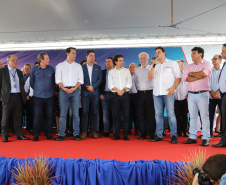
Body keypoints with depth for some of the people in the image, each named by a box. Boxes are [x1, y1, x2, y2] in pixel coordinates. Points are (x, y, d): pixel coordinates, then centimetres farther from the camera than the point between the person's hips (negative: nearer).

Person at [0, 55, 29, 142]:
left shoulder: (19, 72, 17)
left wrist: (24, 95, 10)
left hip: (19, 97, 4)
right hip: (8, 97, -4)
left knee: (18, 117, 8)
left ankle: (19, 134, 14)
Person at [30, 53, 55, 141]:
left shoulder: (51, 69, 4)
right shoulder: (34, 70, -1)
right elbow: (31, 82, 11)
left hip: (49, 96, 2)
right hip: (38, 96, -2)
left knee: (49, 116, 5)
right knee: (37, 116, -1)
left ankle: (49, 134, 14)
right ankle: (35, 135, 8)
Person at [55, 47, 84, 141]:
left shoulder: (78, 66, 13)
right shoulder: (60, 66, 9)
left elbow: (80, 80, 6)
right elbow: (58, 80, 3)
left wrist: (74, 88, -9)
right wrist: (65, 89, -11)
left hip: (75, 90, 1)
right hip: (63, 91, -1)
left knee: (76, 113, -1)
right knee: (62, 114, -2)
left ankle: (76, 134, 4)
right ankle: (61, 134, 3)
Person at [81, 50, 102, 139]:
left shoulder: (98, 68, 13)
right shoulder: (82, 67, 7)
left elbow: (100, 79, 4)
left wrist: (93, 86, -10)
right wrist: (87, 87, -10)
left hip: (95, 93, 2)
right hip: (85, 92, -1)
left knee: (94, 112, 2)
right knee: (85, 112, -3)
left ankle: (94, 131, 7)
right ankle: (84, 131, 2)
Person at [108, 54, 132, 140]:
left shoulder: (126, 71, 11)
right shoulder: (111, 72, 9)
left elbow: (129, 83, 4)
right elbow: (110, 85, 1)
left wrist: (123, 90, -10)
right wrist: (117, 90, -12)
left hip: (125, 94, 0)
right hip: (115, 95, 0)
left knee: (126, 114, -3)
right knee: (116, 115, -1)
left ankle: (125, 134, 2)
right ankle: (117, 134, 6)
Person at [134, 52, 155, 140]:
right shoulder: (137, 70, 15)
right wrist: (140, 89, 14)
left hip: (150, 92, -3)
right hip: (140, 93, 4)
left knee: (151, 113, -4)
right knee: (141, 114, 4)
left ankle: (151, 133, 2)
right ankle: (143, 133, 11)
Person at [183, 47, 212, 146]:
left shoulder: (206, 64, 3)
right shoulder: (189, 66, 16)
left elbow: (204, 73, -17)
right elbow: (185, 78, 0)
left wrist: (191, 74, -3)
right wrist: (199, 76, -9)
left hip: (202, 94, -5)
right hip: (191, 94, 5)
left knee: (204, 116, -4)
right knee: (192, 116, 6)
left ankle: (205, 138, -1)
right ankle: (192, 137, 11)